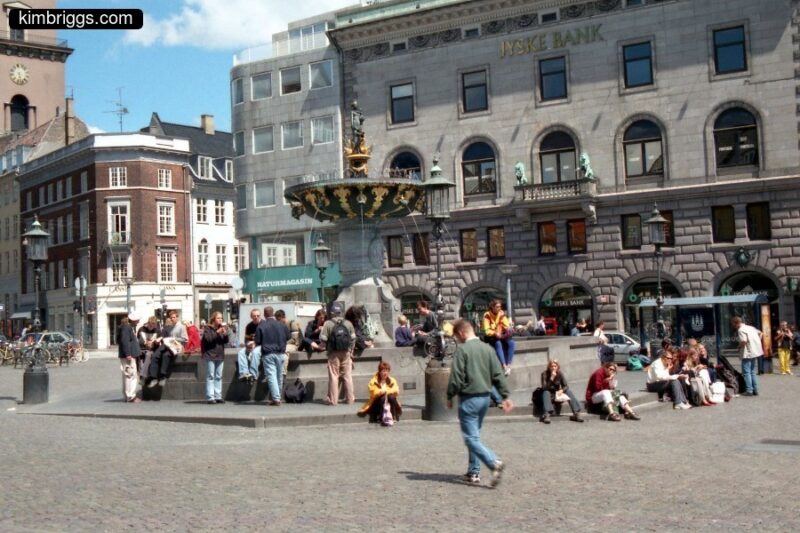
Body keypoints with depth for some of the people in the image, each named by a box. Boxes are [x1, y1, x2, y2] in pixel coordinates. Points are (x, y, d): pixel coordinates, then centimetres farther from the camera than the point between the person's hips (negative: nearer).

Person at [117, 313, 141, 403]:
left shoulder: (131, 327, 18)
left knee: (129, 375, 15)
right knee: (131, 375, -9)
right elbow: (125, 341, -22)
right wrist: (128, 354, -25)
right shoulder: (125, 327, -15)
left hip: (132, 355, 11)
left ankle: (127, 395, 22)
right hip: (128, 355, -11)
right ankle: (130, 396, -7)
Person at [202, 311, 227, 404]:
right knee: (210, 376, -5)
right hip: (210, 355, -5)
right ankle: (210, 397, -5)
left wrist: (225, 334, -8)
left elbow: (225, 341, 10)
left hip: (220, 355, 5)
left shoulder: (222, 328, 12)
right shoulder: (207, 328, -3)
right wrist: (217, 332, -22)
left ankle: (218, 396, 9)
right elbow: (208, 338, -17)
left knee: (219, 377, 6)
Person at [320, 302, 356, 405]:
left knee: (333, 376, 2)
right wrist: (351, 351, 15)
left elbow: (323, 338, -12)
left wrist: (326, 346, 8)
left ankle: (333, 399, 3)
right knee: (347, 376, 8)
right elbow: (353, 338, 6)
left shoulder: (328, 323, -8)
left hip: (333, 354, -3)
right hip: (346, 353, 3)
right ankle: (349, 398, 11)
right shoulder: (348, 323, 3)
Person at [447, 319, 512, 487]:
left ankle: (494, 463, -22)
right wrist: (505, 396, 10)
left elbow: (456, 377, -15)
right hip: (485, 397, 8)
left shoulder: (462, 349, -12)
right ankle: (473, 473, 20)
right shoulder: (487, 348, 8)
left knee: (471, 438, -5)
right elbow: (498, 374, 8)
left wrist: (450, 396, -2)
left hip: (469, 398, -8)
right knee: (474, 435, 17)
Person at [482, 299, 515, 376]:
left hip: (502, 336, 4)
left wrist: (509, 330, -20)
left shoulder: (502, 314, 5)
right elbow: (487, 331, -14)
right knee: (498, 343, -36)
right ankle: (504, 366, -43)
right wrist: (495, 333, -31)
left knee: (511, 343, -25)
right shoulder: (487, 315, -9)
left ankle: (509, 365, -29)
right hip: (491, 337, -4)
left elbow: (507, 326, 3)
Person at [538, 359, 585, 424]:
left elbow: (566, 386, -11)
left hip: (557, 394, 3)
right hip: (549, 395, -3)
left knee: (569, 390, -21)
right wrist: (551, 378, -38)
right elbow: (544, 388, -28)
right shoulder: (545, 374, -17)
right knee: (546, 392, -35)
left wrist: (562, 390, -33)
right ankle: (546, 415, -48)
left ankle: (576, 413, -29)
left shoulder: (560, 373, -9)